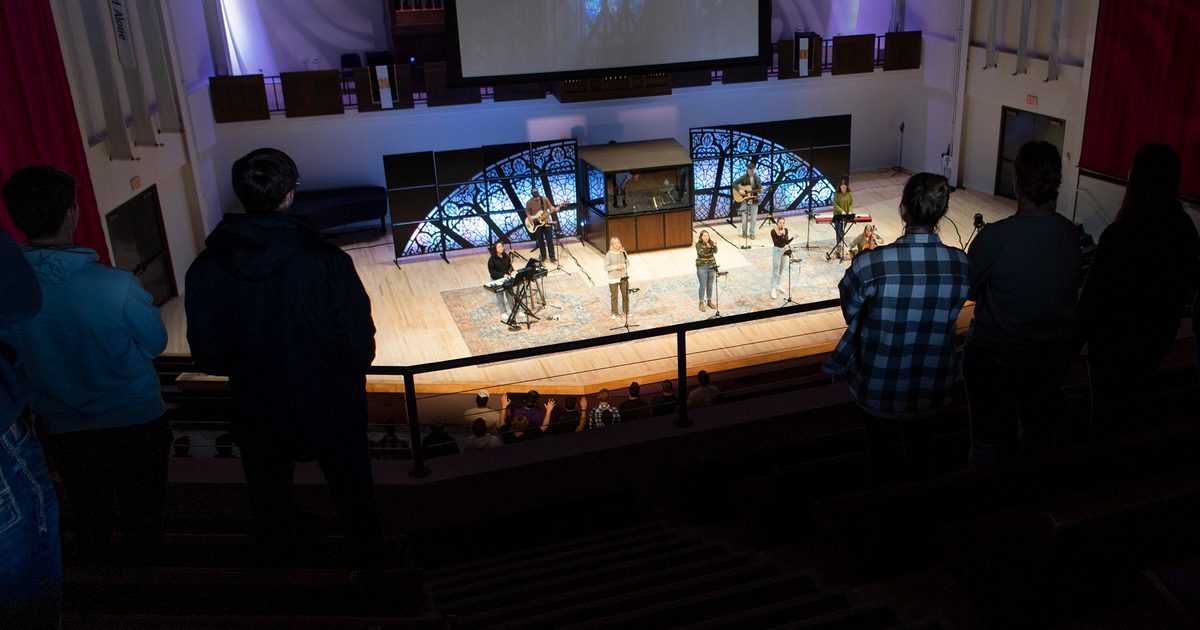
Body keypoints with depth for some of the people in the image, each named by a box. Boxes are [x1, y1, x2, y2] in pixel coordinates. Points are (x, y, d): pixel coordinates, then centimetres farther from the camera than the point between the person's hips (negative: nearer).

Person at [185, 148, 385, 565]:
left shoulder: (205, 270, -15)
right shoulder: (327, 260, -23)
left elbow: (208, 358, -7)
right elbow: (361, 348, -18)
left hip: (258, 417, 2)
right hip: (330, 411, -2)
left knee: (271, 514, 25)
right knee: (355, 502, 22)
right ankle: (369, 562, 42)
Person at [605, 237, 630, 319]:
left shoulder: (623, 252, 0)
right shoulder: (609, 255, -11)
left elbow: (627, 263, 6)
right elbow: (606, 267, -11)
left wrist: (623, 266, -15)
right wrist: (616, 267, -21)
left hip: (624, 277, 3)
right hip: (613, 278, -3)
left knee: (625, 295, 10)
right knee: (614, 296, 4)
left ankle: (626, 311, 25)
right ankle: (615, 313, 17)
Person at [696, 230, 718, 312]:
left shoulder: (711, 242, -2)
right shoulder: (698, 244, -11)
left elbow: (715, 251, -17)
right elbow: (701, 253, -26)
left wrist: (714, 246, -39)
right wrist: (707, 247, -43)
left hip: (712, 266, 4)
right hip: (702, 267, -4)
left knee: (710, 285, 13)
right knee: (703, 286, -1)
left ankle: (709, 301, 27)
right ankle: (701, 303, 11)